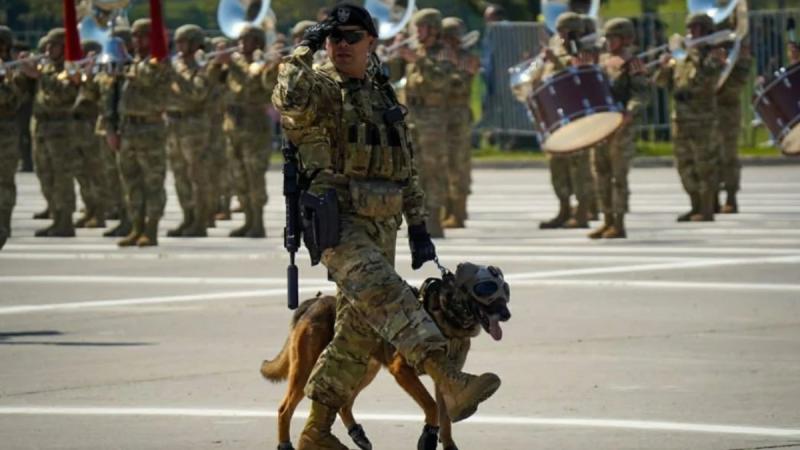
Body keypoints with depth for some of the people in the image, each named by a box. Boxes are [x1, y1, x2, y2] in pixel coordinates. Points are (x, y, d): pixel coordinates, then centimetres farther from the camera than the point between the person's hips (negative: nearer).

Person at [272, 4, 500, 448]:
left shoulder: (384, 95, 18)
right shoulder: (319, 89, -3)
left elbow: (406, 168, 23)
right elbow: (290, 99, -30)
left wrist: (418, 227, 19)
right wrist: (304, 50, -17)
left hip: (382, 225, 8)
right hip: (338, 223, -8)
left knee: (359, 330, 8)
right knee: (386, 295, -26)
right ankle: (451, 382, -44)